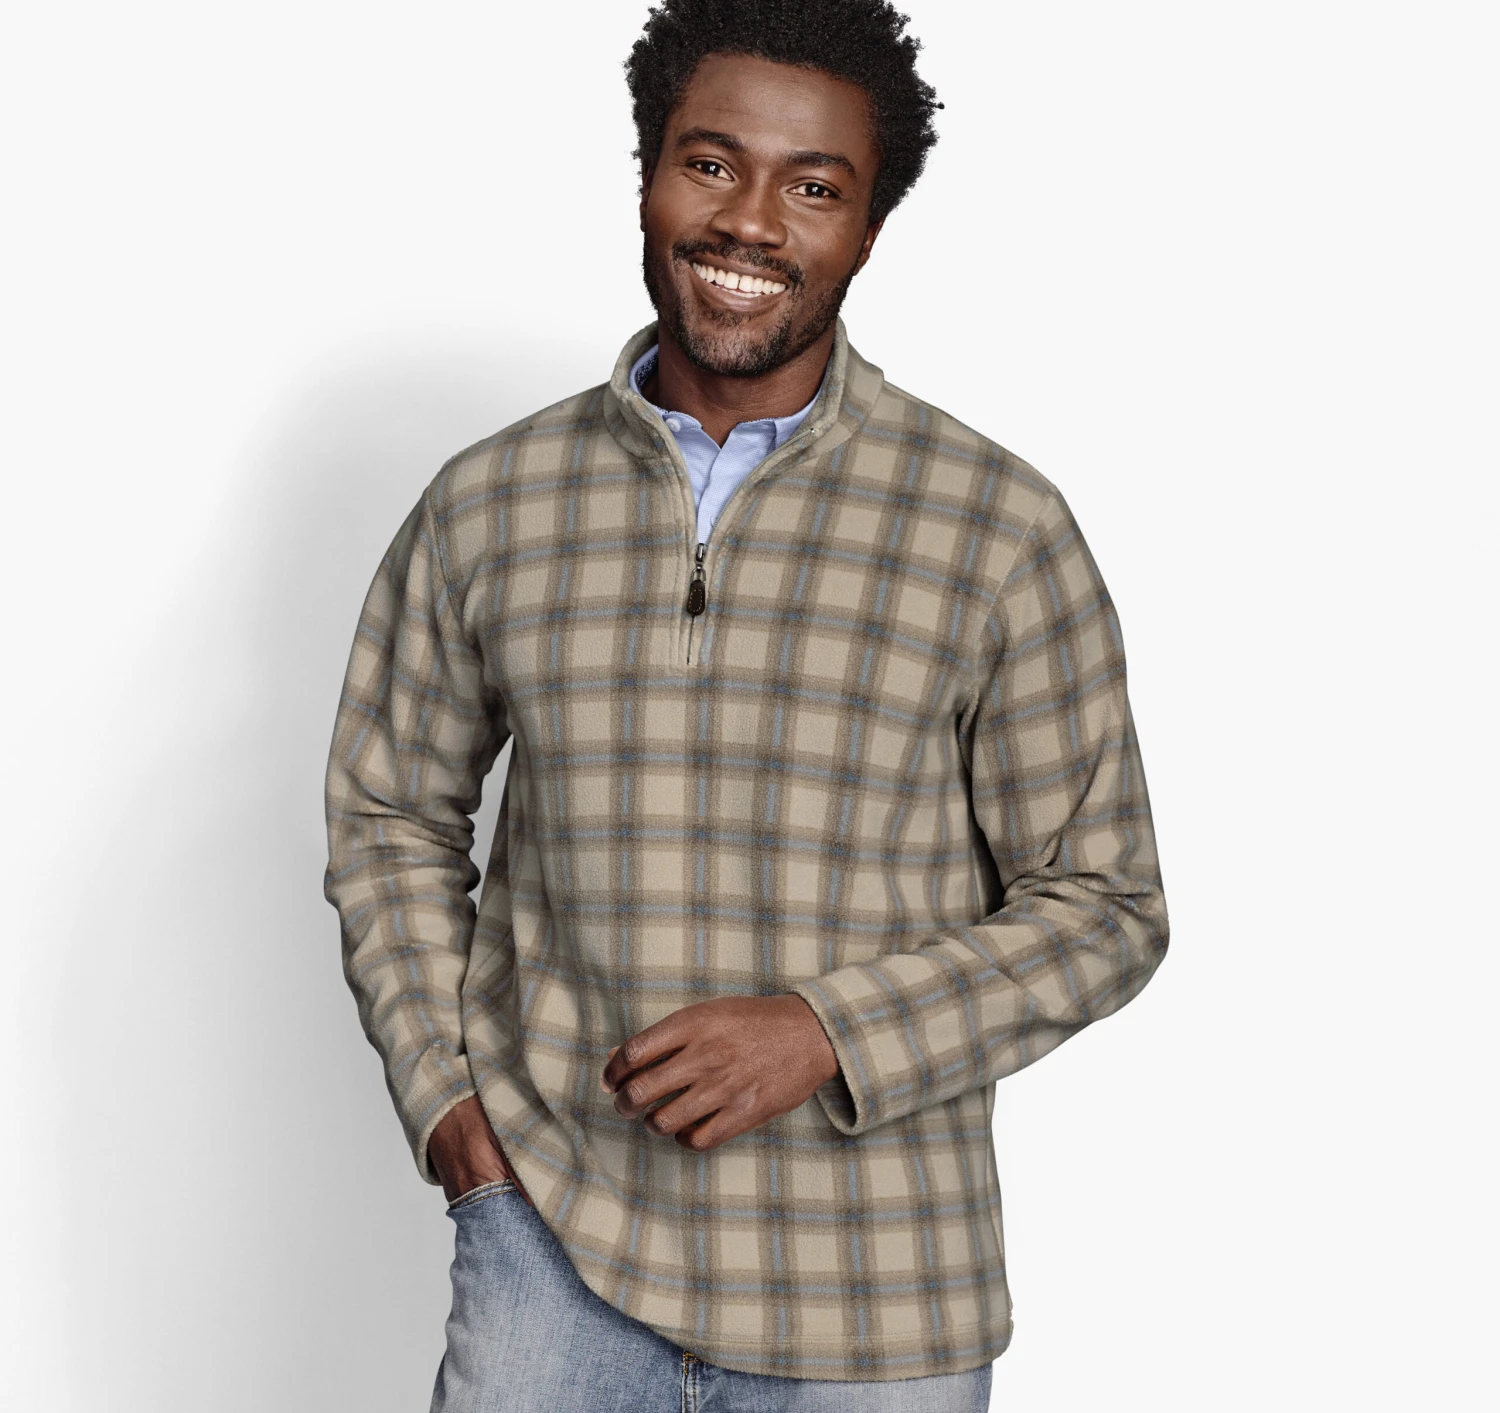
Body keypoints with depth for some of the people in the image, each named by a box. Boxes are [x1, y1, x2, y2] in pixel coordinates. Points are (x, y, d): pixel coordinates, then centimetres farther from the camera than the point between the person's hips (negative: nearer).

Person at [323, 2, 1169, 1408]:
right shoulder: (486, 505, 1)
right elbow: (390, 816, 13)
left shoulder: (999, 530, -6)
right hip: (551, 1237, 1)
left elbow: (1099, 908, -3)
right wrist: (438, 1087, 2)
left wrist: (831, 1031, -15)